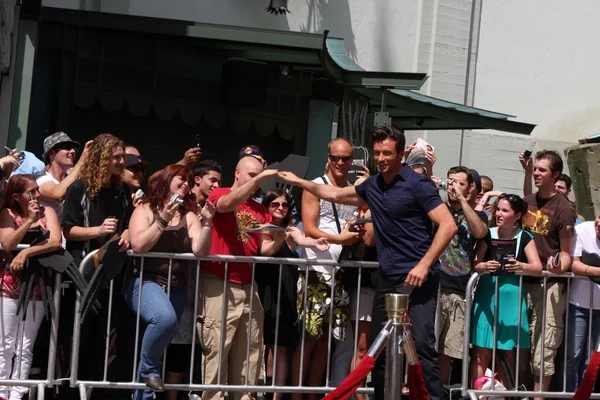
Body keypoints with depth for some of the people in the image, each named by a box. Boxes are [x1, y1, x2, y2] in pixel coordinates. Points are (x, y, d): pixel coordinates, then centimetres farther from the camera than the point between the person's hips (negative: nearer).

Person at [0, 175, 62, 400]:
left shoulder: (47, 212, 3)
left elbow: (57, 241, -12)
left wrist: (27, 252, -20)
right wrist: (29, 221, -20)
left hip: (37, 287, 2)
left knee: (25, 348, 4)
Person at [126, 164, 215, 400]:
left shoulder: (189, 217, 10)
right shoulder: (145, 210, 1)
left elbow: (200, 251, -3)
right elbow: (138, 246, -14)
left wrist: (206, 223, -16)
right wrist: (163, 220, -15)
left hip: (176, 288, 5)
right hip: (145, 281, -5)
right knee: (165, 318, -34)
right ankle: (149, 367, -9)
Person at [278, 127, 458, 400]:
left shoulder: (417, 185, -9)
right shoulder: (372, 186, 14)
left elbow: (448, 226, -14)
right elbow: (336, 195, 31)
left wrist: (424, 265, -20)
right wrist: (300, 182, 31)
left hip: (417, 278, -8)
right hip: (388, 278, 8)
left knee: (422, 344, -15)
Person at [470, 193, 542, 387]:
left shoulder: (525, 238, 1)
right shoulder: (488, 234, 2)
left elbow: (538, 269, -6)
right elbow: (474, 265, -5)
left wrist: (521, 266, -27)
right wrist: (485, 266, -28)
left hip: (511, 298, 1)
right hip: (487, 296, 0)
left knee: (507, 355, 6)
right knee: (481, 354, -4)